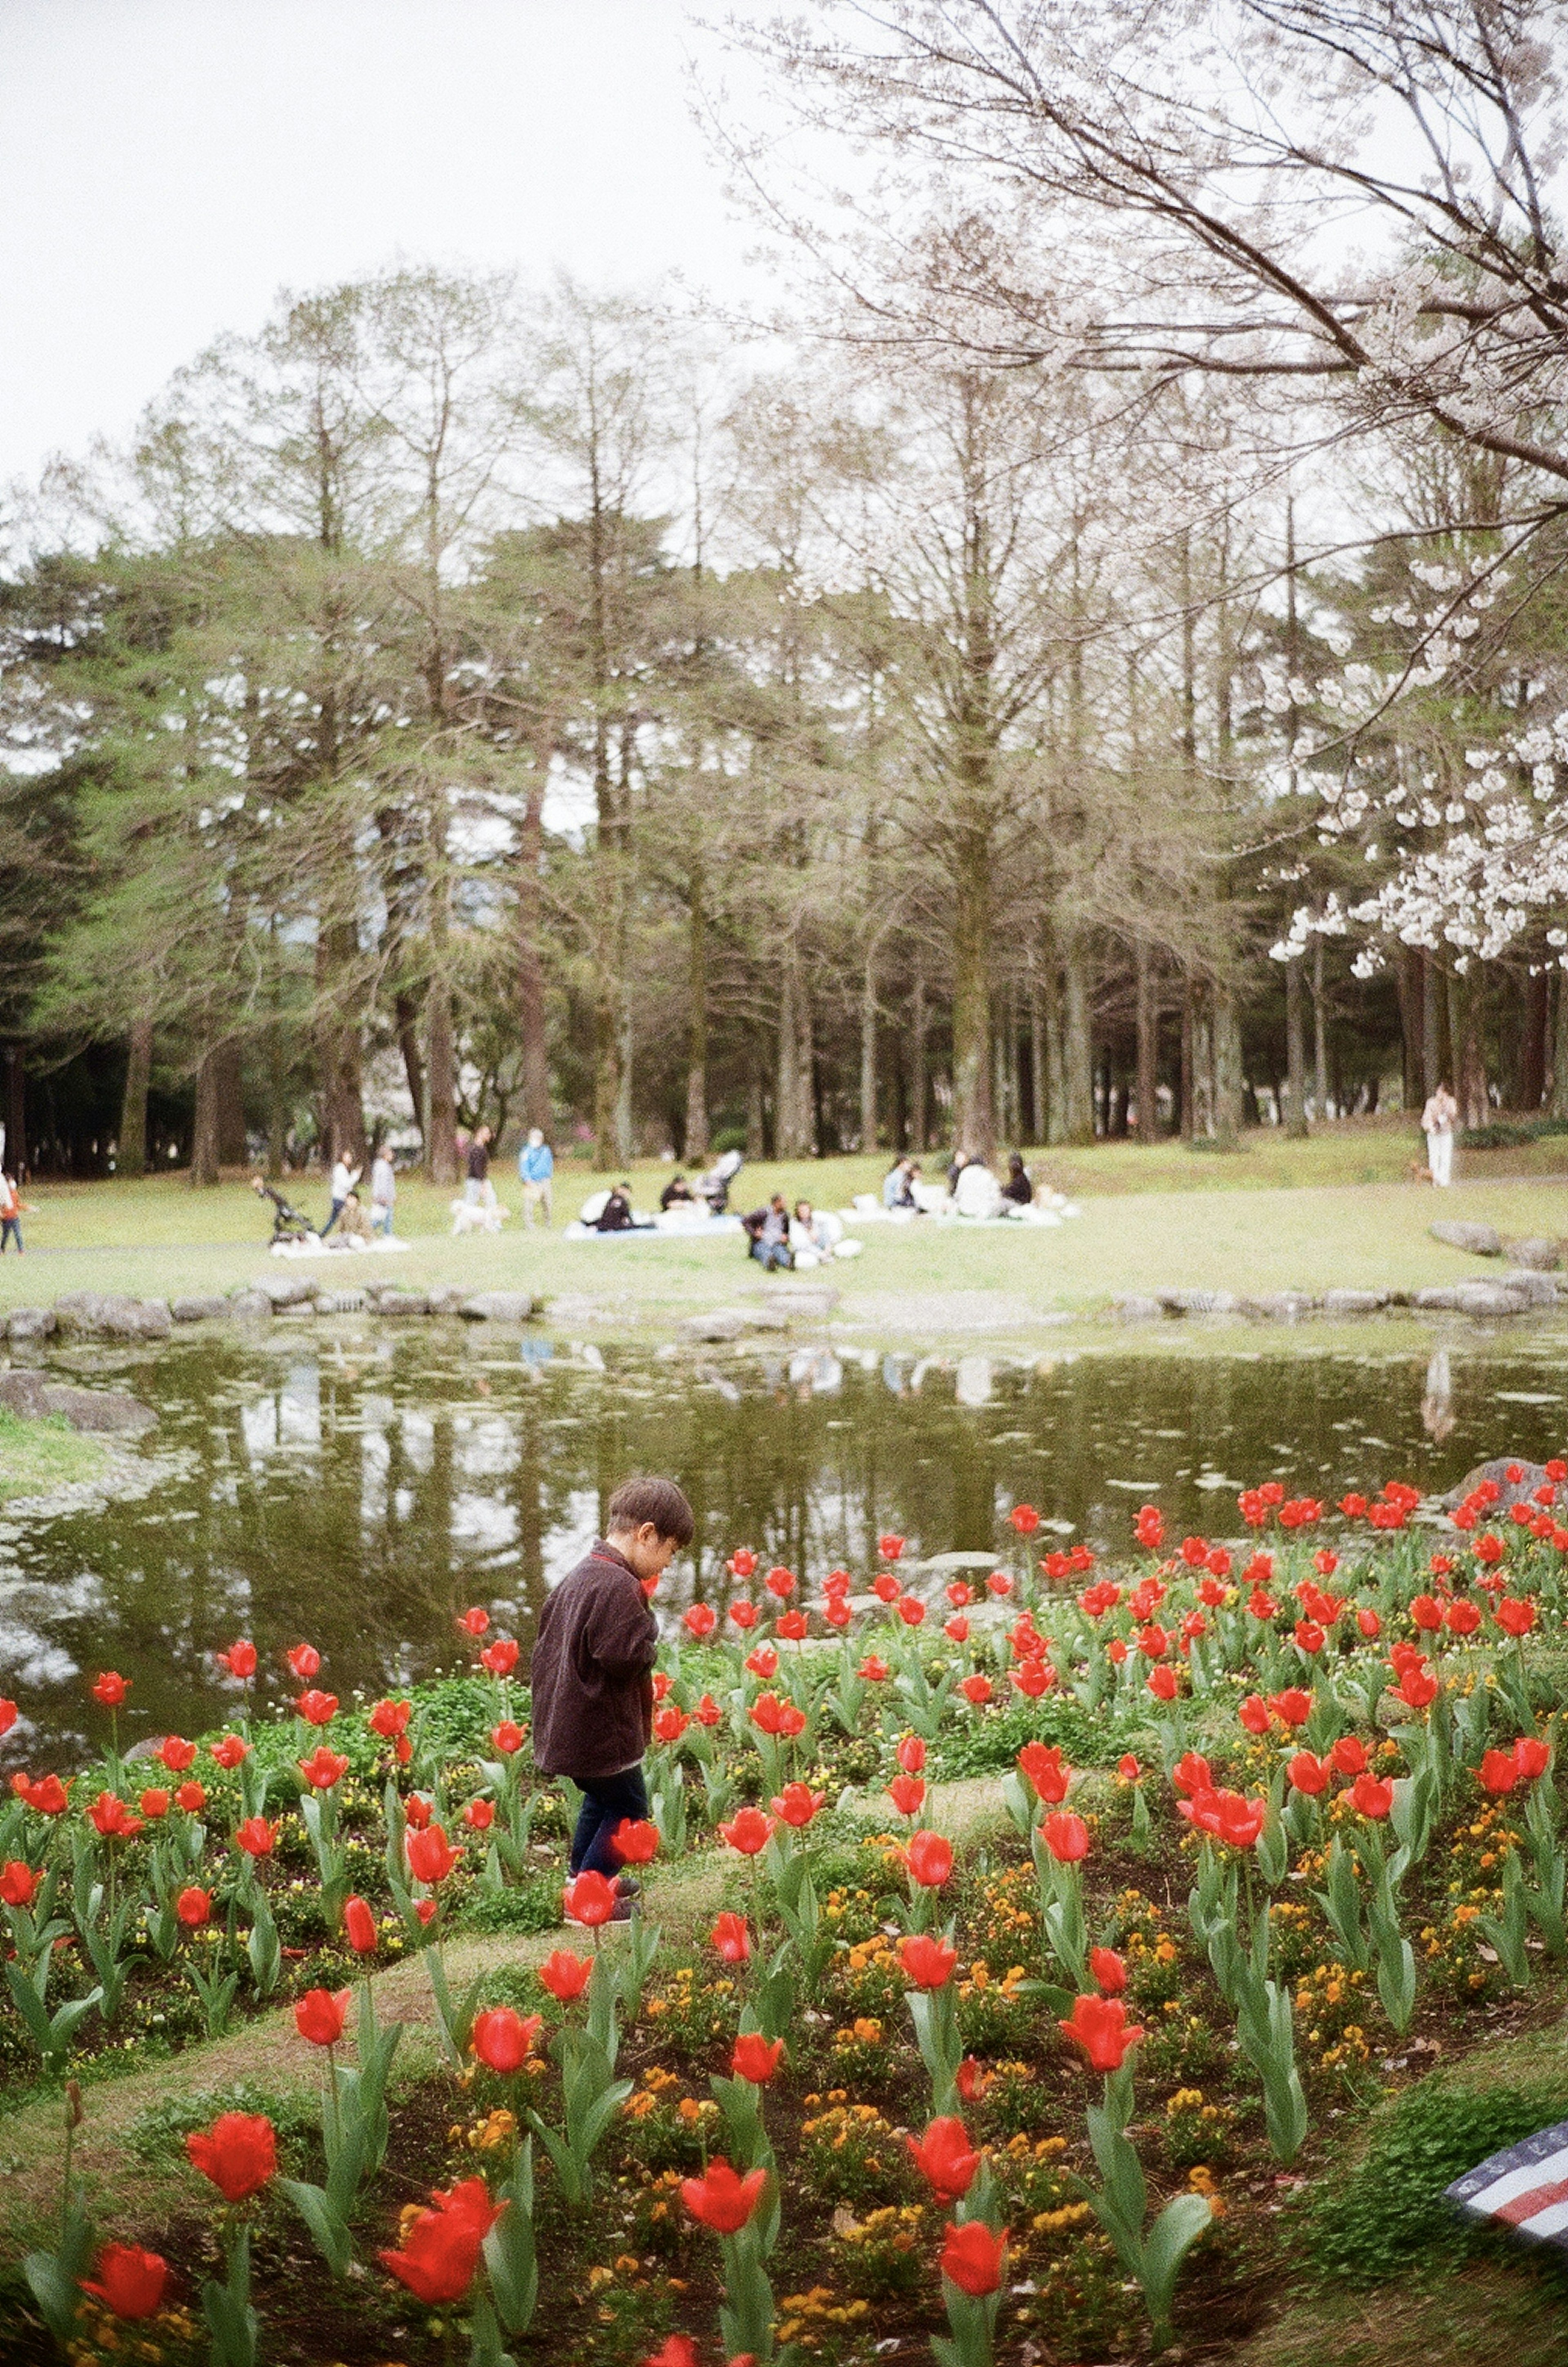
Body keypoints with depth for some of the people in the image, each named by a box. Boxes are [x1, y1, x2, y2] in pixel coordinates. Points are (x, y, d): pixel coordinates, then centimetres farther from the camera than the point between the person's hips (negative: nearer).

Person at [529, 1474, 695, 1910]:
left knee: (600, 1799, 28)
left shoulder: (577, 1578, 7)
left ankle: (582, 1876, 39)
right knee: (627, 1811, 6)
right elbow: (626, 1656, -29)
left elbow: (546, 1647, 15)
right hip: (604, 1732, -10)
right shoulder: (618, 1587, -26)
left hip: (564, 1725, 10)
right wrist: (648, 1628, -12)